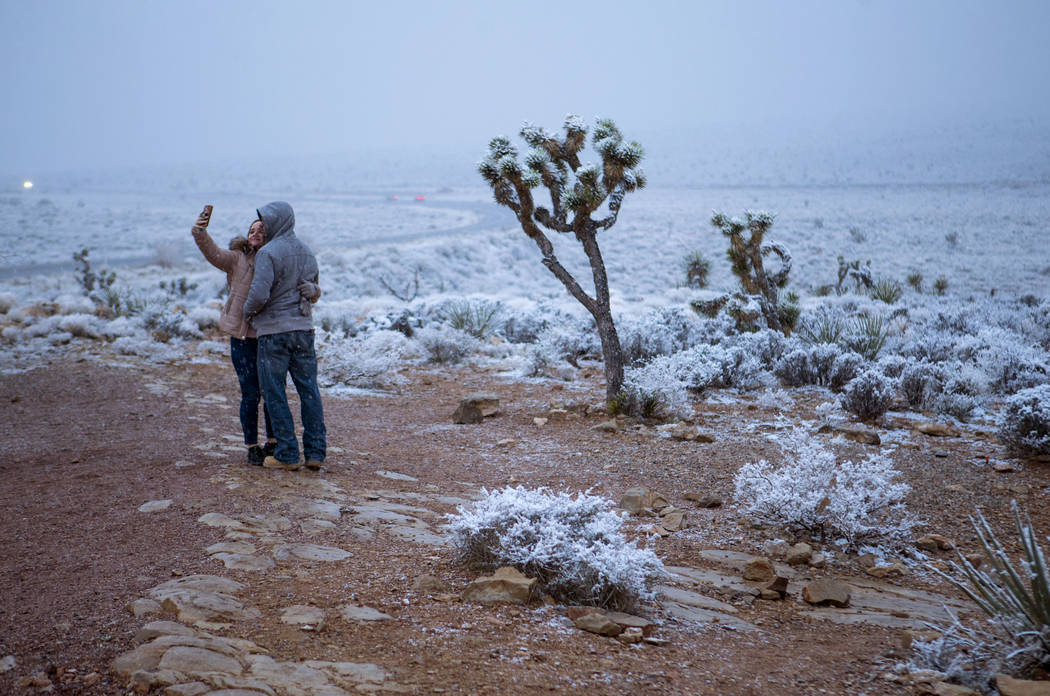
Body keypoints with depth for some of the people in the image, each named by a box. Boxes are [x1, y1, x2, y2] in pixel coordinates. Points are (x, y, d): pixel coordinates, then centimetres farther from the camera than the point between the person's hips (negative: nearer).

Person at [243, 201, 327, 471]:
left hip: (273, 330, -6)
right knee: (309, 390, 9)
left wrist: (248, 311, -1)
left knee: (274, 393, 3)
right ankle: (315, 452, 10)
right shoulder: (307, 252, 11)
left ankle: (287, 454, 4)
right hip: (304, 327, 6)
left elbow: (259, 294, -20)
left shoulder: (268, 253, -13)